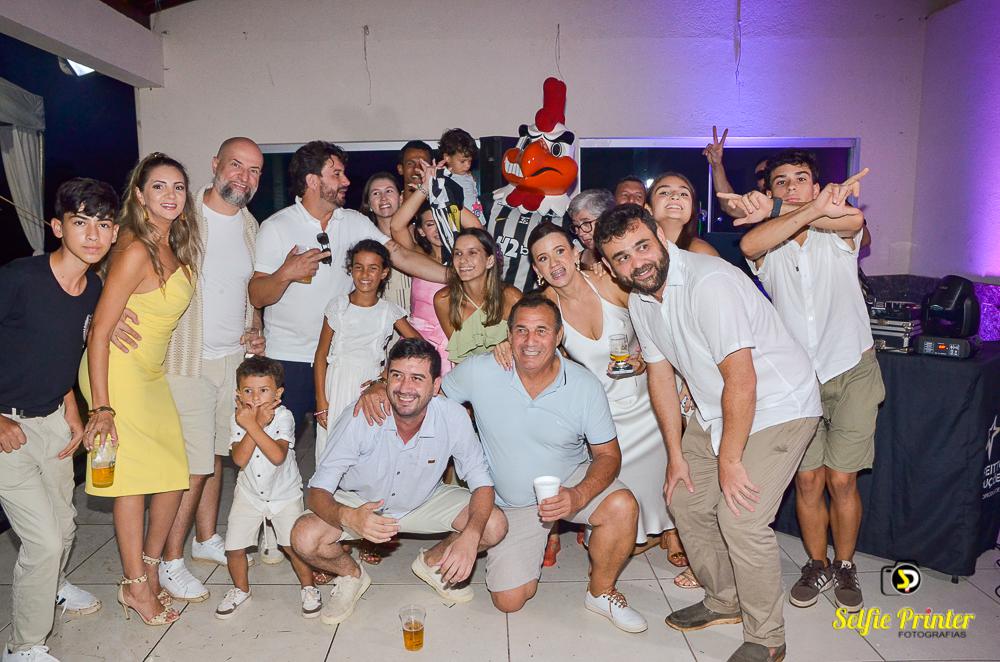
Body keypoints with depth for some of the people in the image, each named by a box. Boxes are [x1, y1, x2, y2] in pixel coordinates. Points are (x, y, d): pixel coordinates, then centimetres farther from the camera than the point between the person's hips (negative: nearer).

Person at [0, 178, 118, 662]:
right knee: (44, 539, -6)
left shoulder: (94, 290, -2)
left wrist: (71, 410, 7)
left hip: (52, 420, 7)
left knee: (64, 524, 21)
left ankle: (52, 587, 53)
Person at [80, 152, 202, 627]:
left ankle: (149, 570, 27)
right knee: (134, 478, 0)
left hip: (152, 373, 8)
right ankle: (136, 586, 16)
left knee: (175, 475, 9)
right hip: (117, 374, -8)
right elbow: (100, 331, -20)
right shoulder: (136, 251, -19)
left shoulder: (175, 248, 6)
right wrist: (101, 408, -22)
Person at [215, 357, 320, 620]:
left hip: (284, 493, -2)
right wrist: (258, 423, -31)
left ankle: (308, 586, 20)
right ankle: (240, 589, 31)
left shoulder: (283, 416, -19)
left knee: (293, 544, -7)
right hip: (249, 493, 3)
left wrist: (252, 425, -33)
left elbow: (278, 456, -33)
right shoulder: (237, 418, -11)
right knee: (233, 547, 3)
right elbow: (240, 459, -24)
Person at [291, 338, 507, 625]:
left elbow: (481, 483, -16)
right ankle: (351, 576, 9)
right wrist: (347, 517, -48)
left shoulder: (454, 417, -26)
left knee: (494, 526, -19)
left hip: (424, 500, 2)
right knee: (304, 538, -27)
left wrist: (471, 535, -36)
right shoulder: (359, 419, -29)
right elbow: (318, 491, -25)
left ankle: (432, 562, 13)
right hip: (360, 502, -1)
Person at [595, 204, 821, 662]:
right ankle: (724, 601, 32)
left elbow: (742, 380, -28)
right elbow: (660, 375, 5)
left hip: (777, 405, -8)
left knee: (740, 518, -16)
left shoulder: (709, 282, -29)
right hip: (714, 409, 8)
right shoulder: (640, 300, -2)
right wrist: (676, 455, 6)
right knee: (685, 499, 10)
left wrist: (729, 460, -20)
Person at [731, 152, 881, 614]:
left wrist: (778, 214, -25)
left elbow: (855, 219, -27)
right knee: (807, 480, 2)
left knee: (841, 480, 0)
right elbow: (750, 243, -26)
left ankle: (845, 568, 24)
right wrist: (813, 210, -34)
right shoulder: (768, 249, 0)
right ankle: (817, 566, 24)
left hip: (851, 371, -1)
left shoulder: (838, 234, -1)